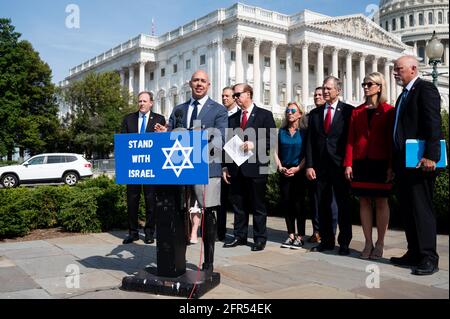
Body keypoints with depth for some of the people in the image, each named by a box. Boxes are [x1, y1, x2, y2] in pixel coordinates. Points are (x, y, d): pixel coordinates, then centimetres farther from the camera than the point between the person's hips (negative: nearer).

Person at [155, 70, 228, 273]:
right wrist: (164, 134, -9)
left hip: (207, 168, -3)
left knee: (208, 215, 2)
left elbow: (219, 140, -8)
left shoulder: (218, 110, 3)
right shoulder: (178, 110, 16)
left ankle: (208, 263, 13)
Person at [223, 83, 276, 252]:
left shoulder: (265, 115, 2)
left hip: (256, 167, -4)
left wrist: (254, 144, -17)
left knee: (258, 205, 3)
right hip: (236, 168, 5)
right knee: (238, 204, 10)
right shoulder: (232, 118, 15)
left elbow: (272, 139, -4)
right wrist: (226, 166, 9)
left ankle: (260, 238, 12)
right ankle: (239, 236, 22)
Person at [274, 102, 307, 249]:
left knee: (298, 203, -2)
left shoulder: (303, 132, 0)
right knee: (286, 203, 4)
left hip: (299, 172, -3)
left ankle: (300, 236, 6)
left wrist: (298, 168, -13)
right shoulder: (281, 132, 9)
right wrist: (280, 167, -4)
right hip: (284, 172, 3)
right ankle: (291, 235, 13)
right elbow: (276, 151, 8)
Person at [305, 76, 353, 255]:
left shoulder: (348, 111, 1)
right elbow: (310, 141, 9)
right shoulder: (315, 113, 12)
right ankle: (326, 240, 17)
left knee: (343, 204, 3)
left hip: (340, 165, -4)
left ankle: (344, 242, 12)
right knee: (322, 205, 7)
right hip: (320, 165, 4)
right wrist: (309, 165, 1)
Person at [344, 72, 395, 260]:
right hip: (360, 162, 3)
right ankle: (368, 243, 11)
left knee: (381, 202, 2)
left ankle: (380, 244, 12)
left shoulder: (388, 111, 3)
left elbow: (391, 140, -2)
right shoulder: (357, 112, 11)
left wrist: (391, 166, -9)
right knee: (364, 202, 4)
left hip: (381, 162, -3)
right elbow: (350, 140, 7)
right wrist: (348, 164, -1)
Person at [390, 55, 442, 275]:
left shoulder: (425, 89, -5)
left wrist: (430, 156, -24)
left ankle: (429, 258, 1)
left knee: (422, 208, -6)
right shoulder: (404, 95, 22)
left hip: (419, 161, -9)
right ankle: (414, 253, 19)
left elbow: (433, 125, -16)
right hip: (403, 162, 9)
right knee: (407, 209, 11)